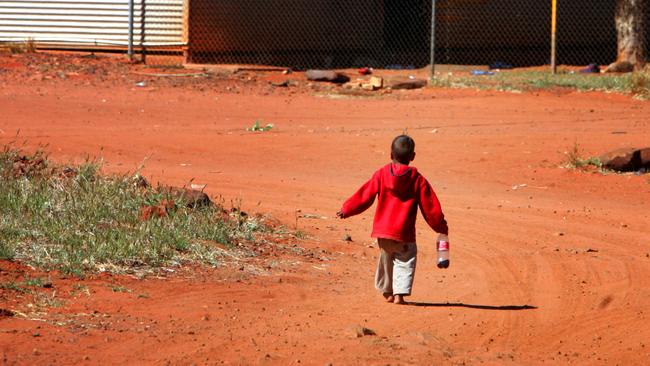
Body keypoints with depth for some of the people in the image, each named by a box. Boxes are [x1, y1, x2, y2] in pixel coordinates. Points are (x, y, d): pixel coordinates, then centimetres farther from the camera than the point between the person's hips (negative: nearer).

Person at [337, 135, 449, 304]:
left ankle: (387, 292, 32)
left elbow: (365, 196, 1)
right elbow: (430, 206, -2)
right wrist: (441, 227, 10)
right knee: (405, 261, 5)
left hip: (383, 229, 3)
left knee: (386, 259, 21)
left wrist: (347, 210, 14)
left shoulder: (381, 174, -2)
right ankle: (399, 293, -11)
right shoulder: (417, 179, -5)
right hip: (404, 233, -3)